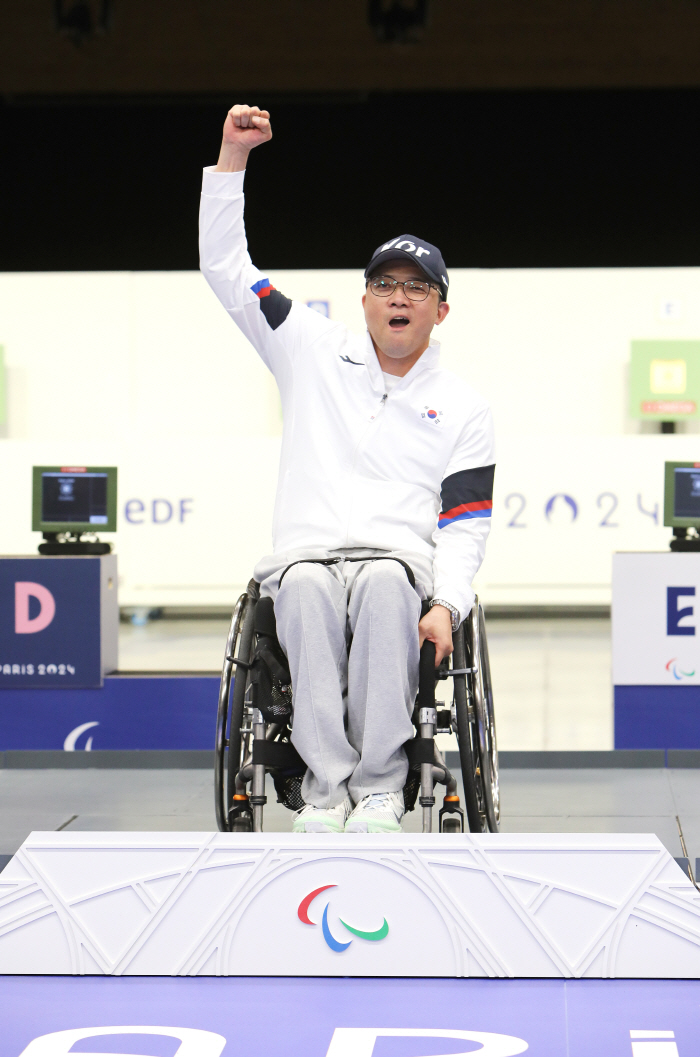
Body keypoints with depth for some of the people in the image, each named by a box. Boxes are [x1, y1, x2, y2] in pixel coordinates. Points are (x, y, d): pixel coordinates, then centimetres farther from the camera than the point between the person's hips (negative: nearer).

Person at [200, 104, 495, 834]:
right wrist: (232, 157, 5)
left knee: (385, 582, -37)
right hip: (307, 554, 1)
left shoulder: (463, 409, 14)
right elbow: (224, 266, 14)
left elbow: (465, 525, 6)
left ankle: (380, 784, -35)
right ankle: (326, 783, -35)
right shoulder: (314, 351, 17)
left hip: (403, 562, 0)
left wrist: (446, 604, -13)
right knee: (307, 586, -37)